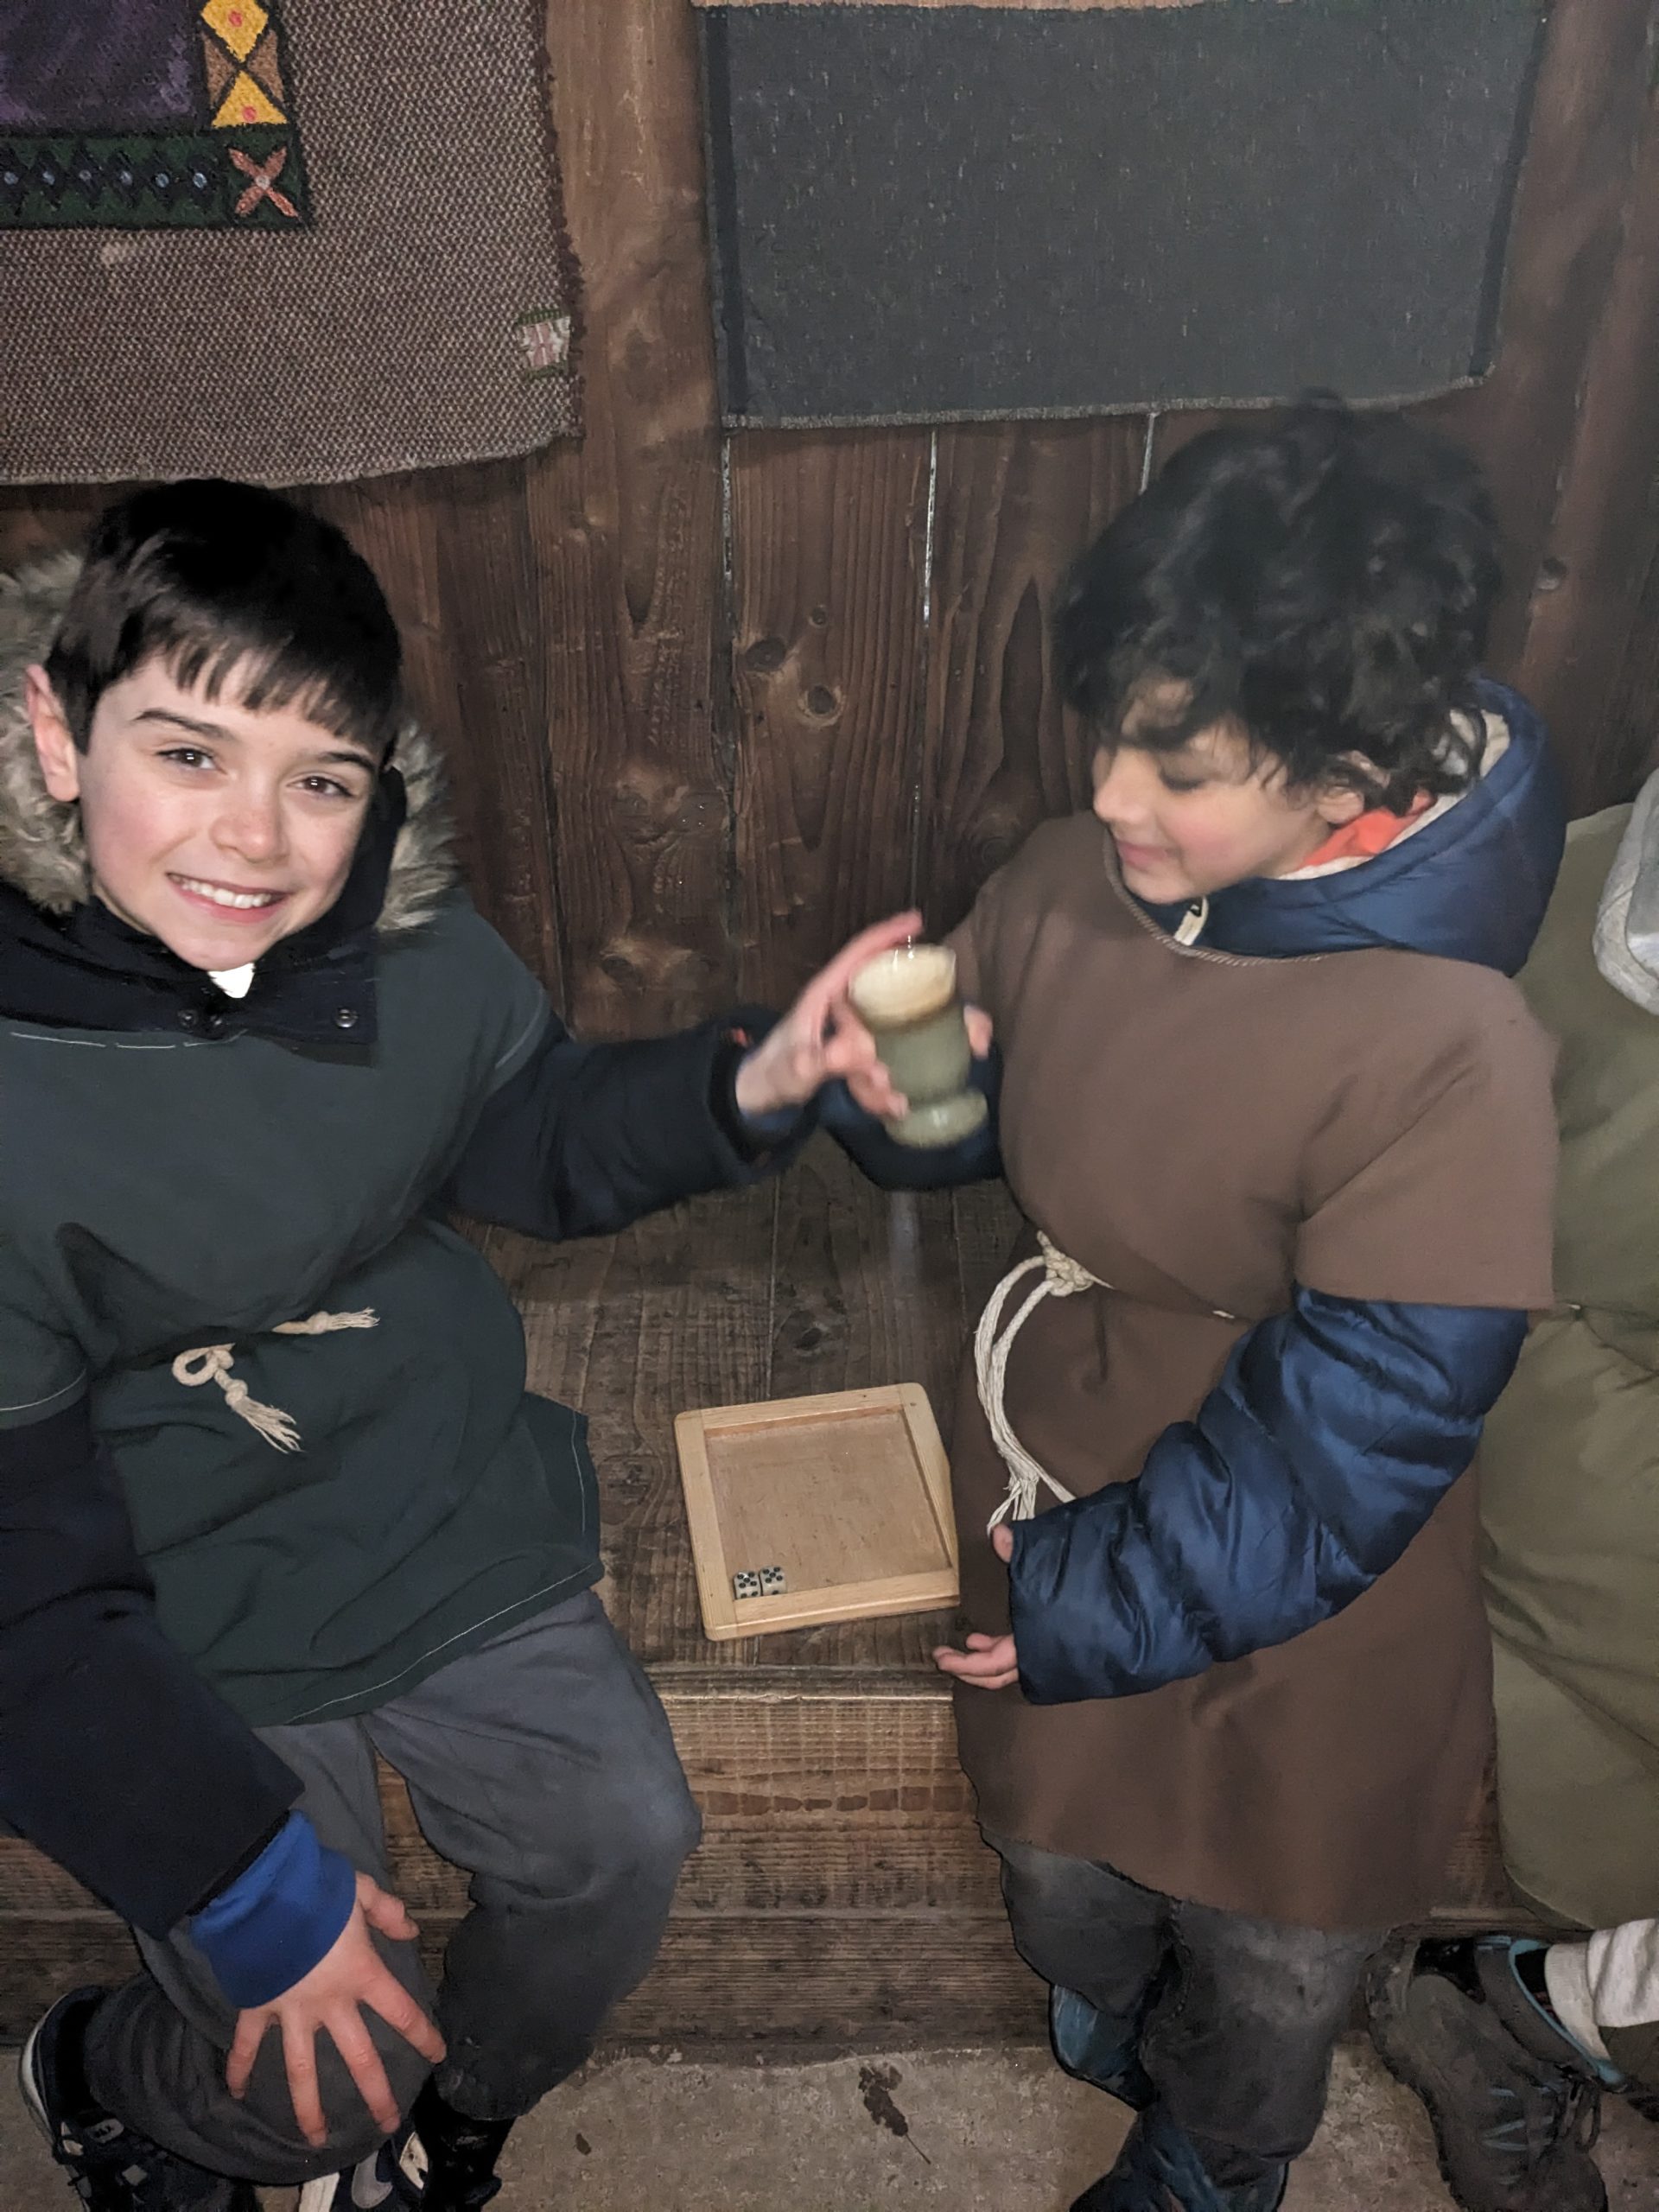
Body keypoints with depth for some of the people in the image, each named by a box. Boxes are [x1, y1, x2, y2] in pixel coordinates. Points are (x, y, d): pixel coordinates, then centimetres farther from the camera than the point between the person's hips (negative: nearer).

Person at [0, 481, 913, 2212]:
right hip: (186, 1643, -4)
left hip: (460, 1530, 5)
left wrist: (745, 1086, -14)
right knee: (326, 2059, 0)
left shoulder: (401, 941, -13)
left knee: (622, 1850, 13)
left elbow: (538, 1145, 6)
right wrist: (251, 1881, -18)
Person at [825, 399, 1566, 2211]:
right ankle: (1117, 2051, 69)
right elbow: (969, 1121, 1)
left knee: (1267, 1959, 26)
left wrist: (1100, 1607, -16)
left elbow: (1341, 1448, -25)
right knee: (1060, 1867, 31)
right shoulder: (1074, 878, -16)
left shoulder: (1445, 1050, -33)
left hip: (1277, 1609, -4)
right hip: (1046, 1500, 5)